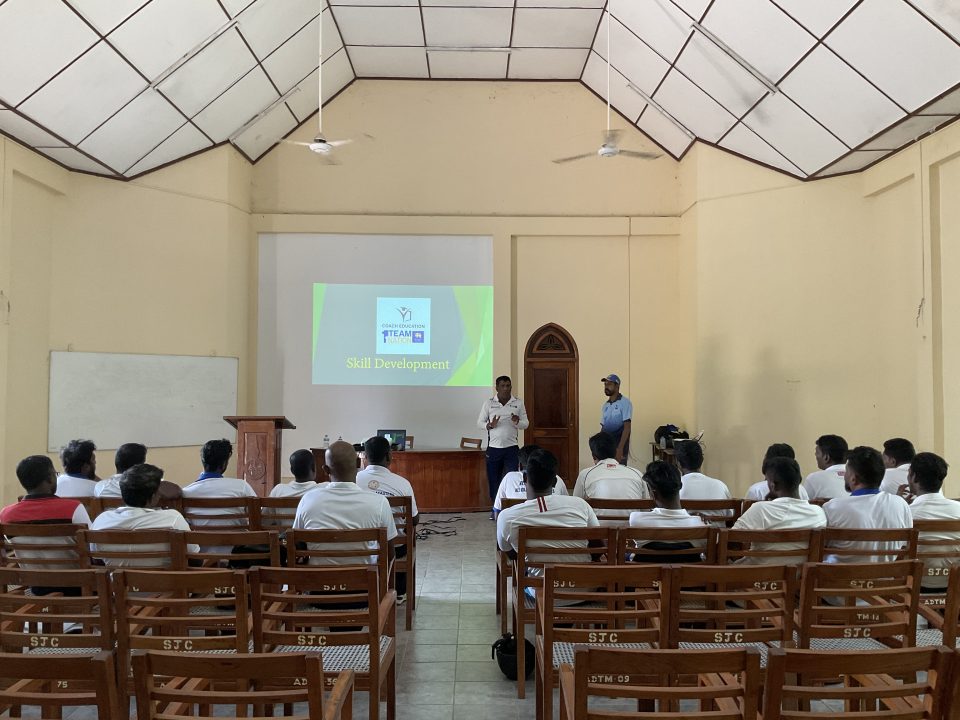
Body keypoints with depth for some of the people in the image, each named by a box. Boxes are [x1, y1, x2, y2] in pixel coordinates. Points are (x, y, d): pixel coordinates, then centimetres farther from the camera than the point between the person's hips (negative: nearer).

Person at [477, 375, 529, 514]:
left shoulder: (518, 403, 4)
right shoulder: (488, 403, 2)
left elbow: (526, 424, 5)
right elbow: (479, 422, 4)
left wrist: (517, 422, -17)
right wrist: (490, 425, -17)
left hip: (512, 448, 0)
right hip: (493, 448, 0)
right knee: (493, 480, 7)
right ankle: (495, 509, 21)